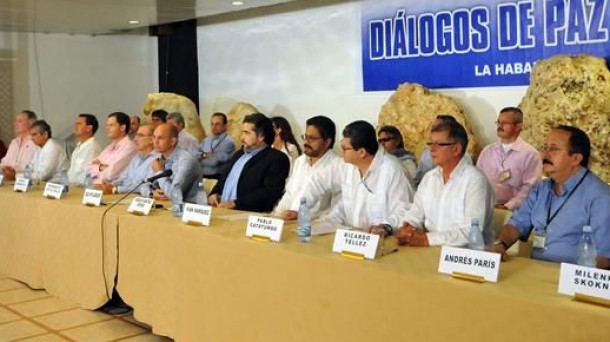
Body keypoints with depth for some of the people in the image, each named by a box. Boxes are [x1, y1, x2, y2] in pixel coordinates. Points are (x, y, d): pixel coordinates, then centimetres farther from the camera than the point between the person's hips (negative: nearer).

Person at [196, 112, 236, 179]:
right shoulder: (207, 140, 16)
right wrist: (204, 155, -10)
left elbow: (215, 162, -16)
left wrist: (200, 158, 0)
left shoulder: (228, 142, -9)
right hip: (201, 176, 6)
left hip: (217, 179, -6)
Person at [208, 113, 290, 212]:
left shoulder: (277, 159, -3)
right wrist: (214, 193, 7)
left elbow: (270, 193, -14)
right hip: (220, 209, 7)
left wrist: (235, 203, -18)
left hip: (247, 213, -7)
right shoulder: (239, 154, 22)